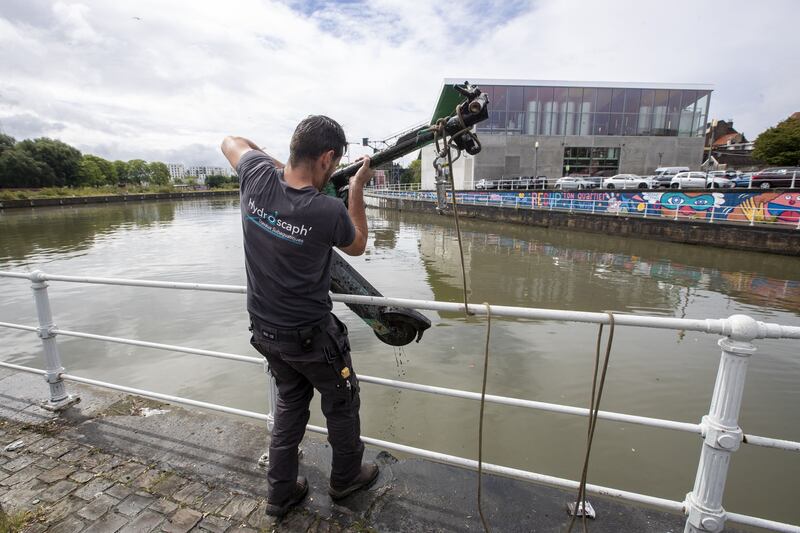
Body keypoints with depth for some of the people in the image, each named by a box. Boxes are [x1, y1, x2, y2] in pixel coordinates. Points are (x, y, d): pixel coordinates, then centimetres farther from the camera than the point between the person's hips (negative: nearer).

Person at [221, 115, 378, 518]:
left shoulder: (258, 177, -12)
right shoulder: (329, 211, -25)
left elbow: (231, 142, 13)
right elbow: (357, 246, -1)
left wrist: (280, 165, 9)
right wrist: (357, 190, 2)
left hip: (264, 330, 6)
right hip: (311, 335, -6)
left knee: (290, 402, 25)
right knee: (341, 402, 19)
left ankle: (281, 492, 38)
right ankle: (346, 476, 41)